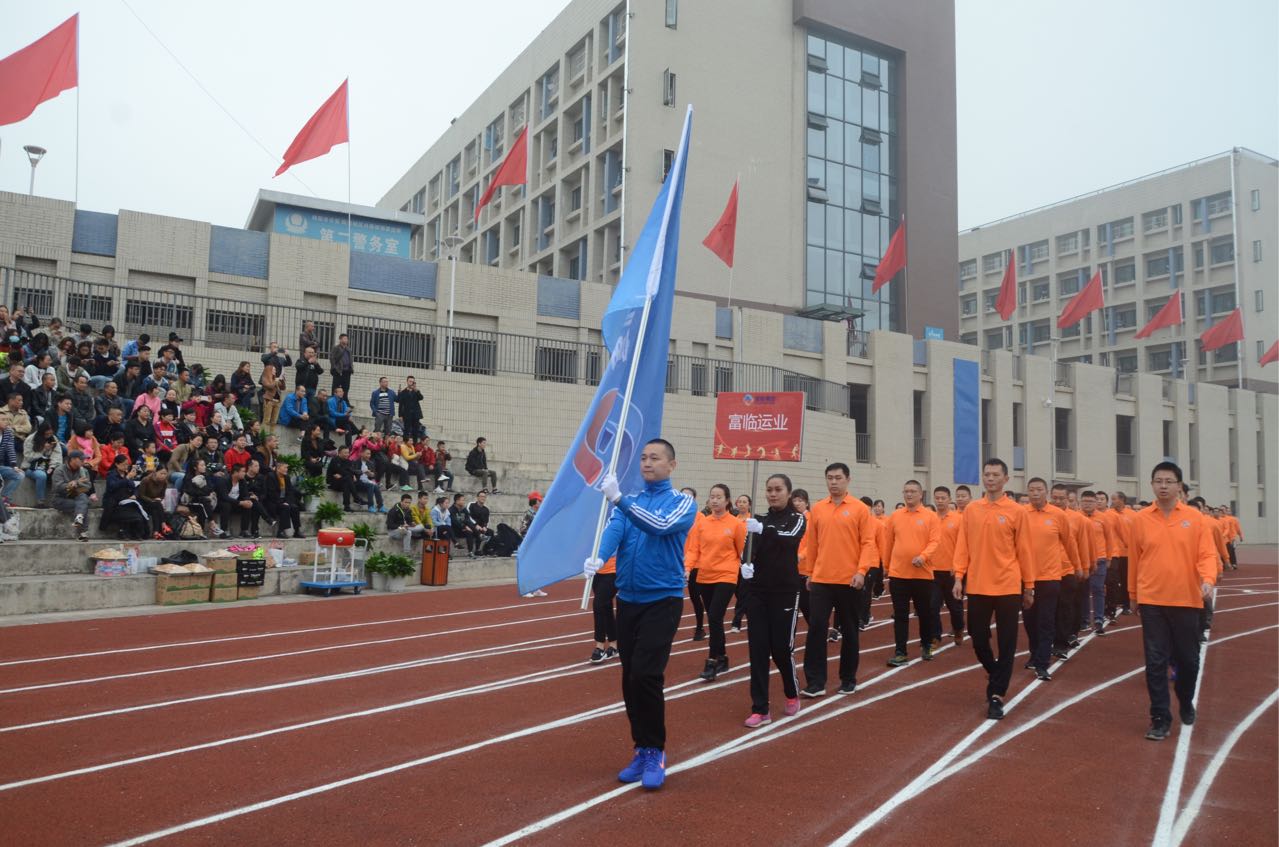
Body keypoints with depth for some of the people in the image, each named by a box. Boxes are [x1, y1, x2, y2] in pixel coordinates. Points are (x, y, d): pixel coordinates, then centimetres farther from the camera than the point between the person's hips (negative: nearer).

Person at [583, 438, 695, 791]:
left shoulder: (682, 502, -2)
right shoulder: (628, 502, 10)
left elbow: (660, 526, -22)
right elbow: (613, 531, -9)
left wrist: (618, 499, -31)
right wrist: (598, 558, -31)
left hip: (663, 600, -5)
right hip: (627, 600, 5)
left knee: (646, 675, -13)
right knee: (629, 678, 8)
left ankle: (655, 752, 3)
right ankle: (642, 750, 23)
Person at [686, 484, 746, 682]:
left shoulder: (736, 524, -6)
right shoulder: (701, 523, 4)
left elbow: (743, 552, 0)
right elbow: (693, 549, 2)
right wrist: (687, 567, -13)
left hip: (726, 577, -4)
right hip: (704, 577, 5)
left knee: (714, 618, -14)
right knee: (714, 619, 13)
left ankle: (712, 663, -6)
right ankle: (722, 658, 28)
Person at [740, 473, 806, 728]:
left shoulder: (797, 519, -2)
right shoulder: (760, 519, 9)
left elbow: (790, 539, -23)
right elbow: (750, 549, 1)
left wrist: (764, 530, -39)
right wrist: (745, 564, -21)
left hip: (785, 592, -3)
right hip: (757, 591, 3)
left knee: (781, 647, -1)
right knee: (758, 649, 0)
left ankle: (792, 695, 26)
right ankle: (760, 709, 6)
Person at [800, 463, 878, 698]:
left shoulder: (859, 508, -2)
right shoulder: (816, 509, 6)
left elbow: (868, 543, -6)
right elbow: (813, 544, 11)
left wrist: (862, 571, -16)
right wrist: (811, 572, 13)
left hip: (850, 581, -2)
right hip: (821, 580, 2)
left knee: (849, 631, 9)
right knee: (816, 628, -4)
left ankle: (848, 679, 23)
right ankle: (815, 682, 1)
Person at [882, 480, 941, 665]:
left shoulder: (931, 517, -1)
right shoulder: (894, 517, 6)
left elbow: (935, 541, -9)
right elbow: (888, 543, 10)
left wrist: (923, 557, -24)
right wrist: (887, 567, 12)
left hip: (923, 574, -1)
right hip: (898, 574, 1)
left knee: (925, 613, 12)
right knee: (900, 615, 2)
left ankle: (926, 646, 32)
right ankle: (900, 652, 6)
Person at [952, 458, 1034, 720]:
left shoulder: (1016, 511, -3)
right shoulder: (971, 510, 5)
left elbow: (1024, 550, 0)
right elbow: (963, 545, 5)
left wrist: (1029, 586, 3)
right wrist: (959, 576, -3)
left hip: (1008, 587, -2)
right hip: (977, 586, 3)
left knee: (1006, 643, 1)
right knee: (977, 638, 10)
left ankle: (996, 695, 9)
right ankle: (996, 676, 36)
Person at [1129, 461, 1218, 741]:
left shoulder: (1195, 518, -1)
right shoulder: (1140, 519, 0)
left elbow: (1207, 554, -4)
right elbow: (1134, 559, 6)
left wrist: (1208, 580, -23)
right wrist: (1133, 595, 11)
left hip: (1187, 600, 1)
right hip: (1152, 601, 0)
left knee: (1188, 659, 12)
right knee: (1156, 661, -1)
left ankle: (1186, 704, 39)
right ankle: (1160, 718, 7)